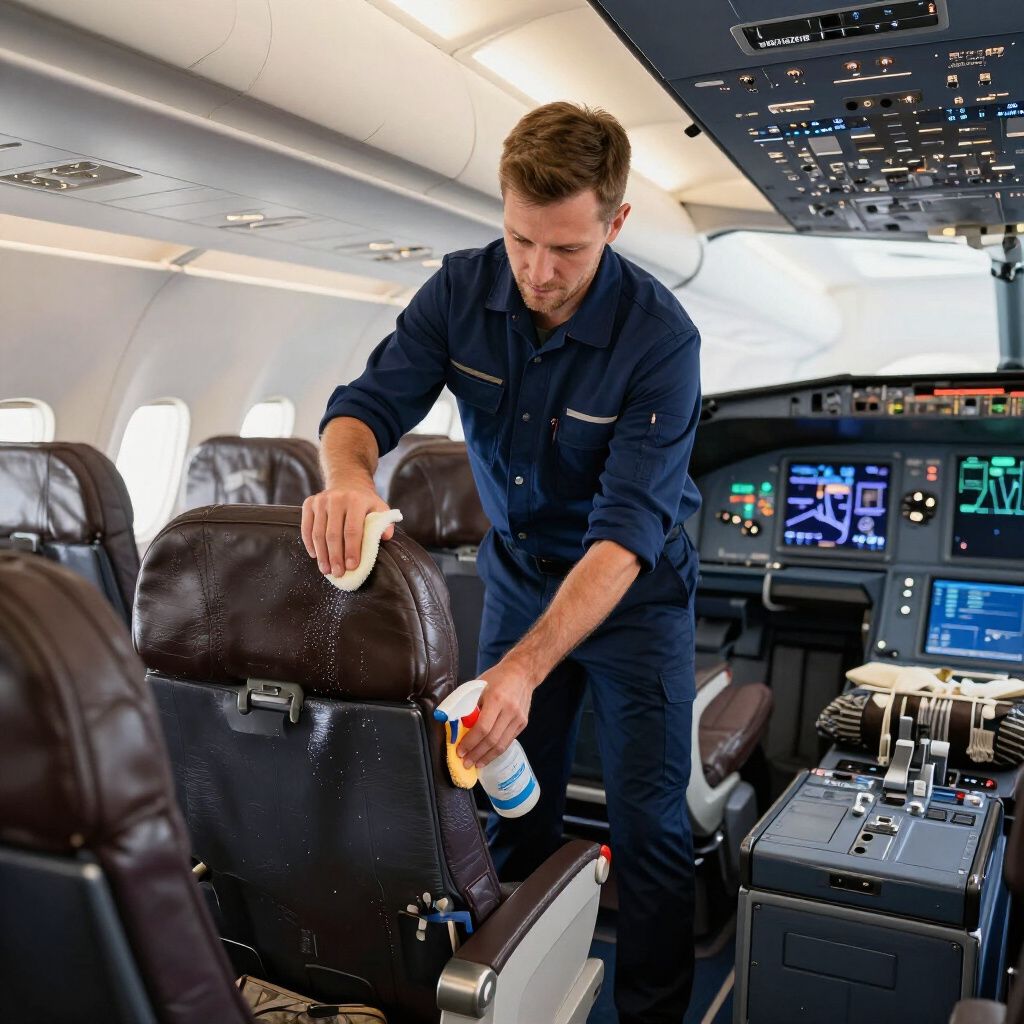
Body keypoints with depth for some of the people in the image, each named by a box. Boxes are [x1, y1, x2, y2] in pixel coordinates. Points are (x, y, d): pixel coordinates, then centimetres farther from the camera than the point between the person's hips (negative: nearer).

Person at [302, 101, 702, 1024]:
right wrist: (348, 471, -41)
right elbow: (372, 401, -15)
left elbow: (628, 529, -32)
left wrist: (525, 667, -42)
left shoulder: (660, 337, -26)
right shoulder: (463, 290, -13)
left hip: (634, 591, -3)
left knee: (649, 822, 1)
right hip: (518, 572, 4)